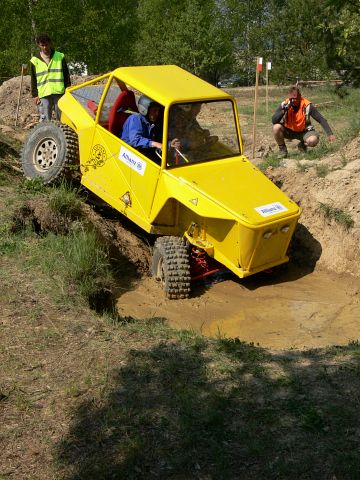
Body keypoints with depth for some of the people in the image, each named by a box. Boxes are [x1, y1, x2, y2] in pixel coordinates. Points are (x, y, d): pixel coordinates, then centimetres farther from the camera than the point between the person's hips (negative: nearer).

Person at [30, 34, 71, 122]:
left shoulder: (60, 57, 7)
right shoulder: (34, 61, 8)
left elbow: (66, 75, 9)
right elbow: (33, 80, 11)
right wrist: (35, 95, 4)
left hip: (59, 93, 0)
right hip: (43, 95, 0)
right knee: (44, 120, -2)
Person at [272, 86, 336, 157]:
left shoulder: (307, 106, -19)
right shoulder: (284, 105, -16)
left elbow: (321, 119, -17)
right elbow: (274, 121, -23)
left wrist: (330, 134, -24)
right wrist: (284, 110, -37)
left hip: (304, 131, -1)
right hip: (289, 131, 1)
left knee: (313, 140, -32)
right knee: (276, 128, -30)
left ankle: (302, 145, 7)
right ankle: (282, 148, -4)